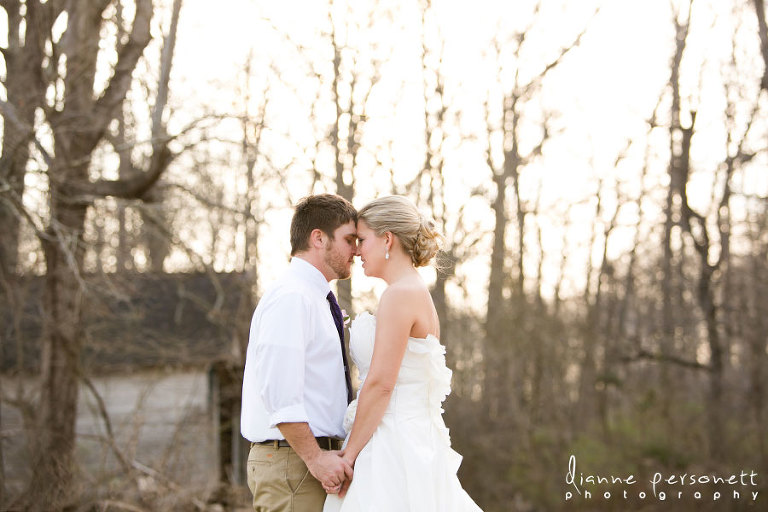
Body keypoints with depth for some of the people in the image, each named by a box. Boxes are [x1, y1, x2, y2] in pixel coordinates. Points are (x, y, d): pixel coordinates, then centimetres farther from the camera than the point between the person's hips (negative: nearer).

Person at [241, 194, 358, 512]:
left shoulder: (314, 298, 18)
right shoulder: (291, 297, -14)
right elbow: (280, 393, -22)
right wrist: (315, 457, -21)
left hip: (315, 457, 10)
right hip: (291, 460, -10)